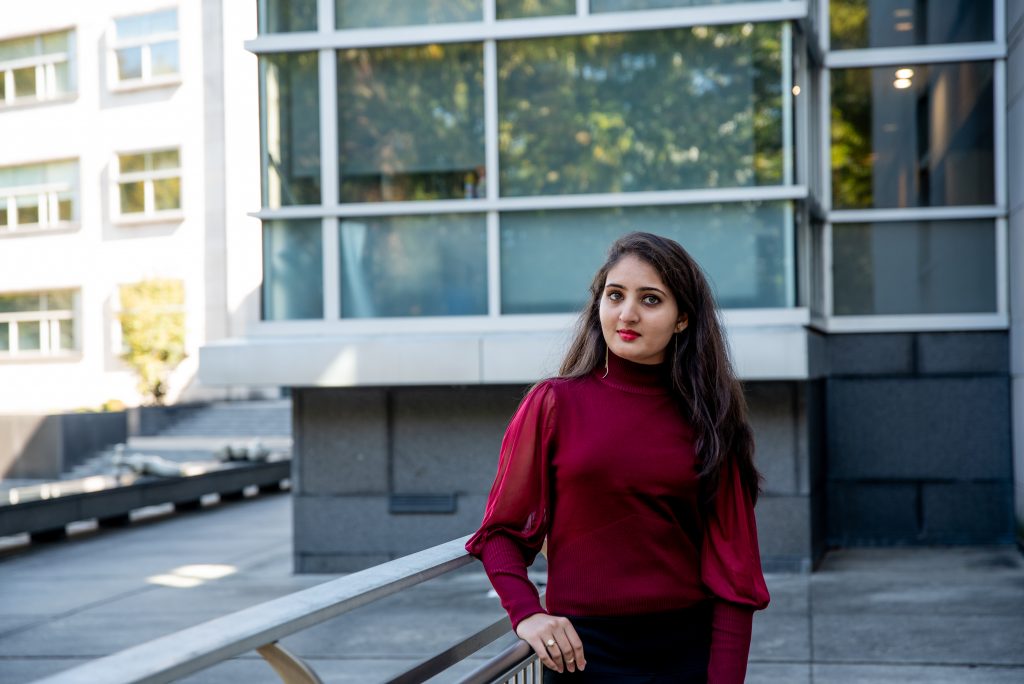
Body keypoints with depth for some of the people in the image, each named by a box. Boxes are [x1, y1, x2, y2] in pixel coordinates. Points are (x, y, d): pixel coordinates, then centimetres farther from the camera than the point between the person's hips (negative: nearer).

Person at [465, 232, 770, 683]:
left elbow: (732, 569, -2)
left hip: (690, 647, 2)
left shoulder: (706, 419, 0)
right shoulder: (555, 403, -4)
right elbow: (501, 530, 1)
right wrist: (526, 613, -16)